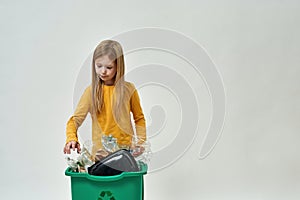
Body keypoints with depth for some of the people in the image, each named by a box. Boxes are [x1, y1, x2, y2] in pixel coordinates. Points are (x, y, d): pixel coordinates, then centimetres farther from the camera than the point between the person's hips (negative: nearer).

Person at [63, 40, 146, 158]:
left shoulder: (128, 89, -1)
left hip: (126, 150, 0)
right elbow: (75, 119, -4)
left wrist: (140, 142, -3)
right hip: (100, 152, 0)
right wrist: (72, 138, -22)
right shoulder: (91, 91, -2)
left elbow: (139, 118, 8)